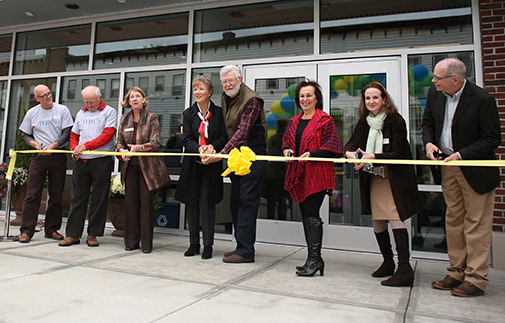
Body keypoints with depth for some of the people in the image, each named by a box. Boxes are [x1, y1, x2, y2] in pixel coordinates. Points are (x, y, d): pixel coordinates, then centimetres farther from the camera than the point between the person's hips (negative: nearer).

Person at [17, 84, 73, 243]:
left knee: (56, 195, 3)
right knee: (32, 194, -3)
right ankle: (26, 231, 3)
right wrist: (36, 144, -7)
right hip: (39, 157, 1)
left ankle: (52, 229, 14)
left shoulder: (62, 110, 3)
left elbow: (67, 133, -2)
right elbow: (25, 135, 13)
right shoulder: (32, 113, 8)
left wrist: (52, 146, -14)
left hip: (58, 156, -1)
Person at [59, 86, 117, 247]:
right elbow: (74, 135, 22)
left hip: (101, 161, -4)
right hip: (81, 161, 5)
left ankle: (93, 234, 10)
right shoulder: (81, 113, 18)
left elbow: (107, 135, -10)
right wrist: (74, 149, 2)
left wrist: (86, 146, -16)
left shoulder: (109, 112, 1)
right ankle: (73, 234, 12)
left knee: (99, 199, 1)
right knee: (77, 197, 5)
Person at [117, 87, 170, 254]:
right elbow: (119, 142, 11)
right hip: (130, 166, 4)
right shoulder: (124, 118, 11)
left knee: (147, 203, -4)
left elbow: (155, 143, -11)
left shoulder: (152, 117, -2)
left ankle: (146, 243, 6)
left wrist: (138, 147, -26)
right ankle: (131, 241, 14)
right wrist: (122, 151, -11)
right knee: (130, 202, 2)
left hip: (148, 166, -3)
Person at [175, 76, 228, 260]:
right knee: (191, 202, 6)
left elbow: (224, 137, -2)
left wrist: (212, 146, -22)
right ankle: (194, 244, 18)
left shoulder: (218, 113, 3)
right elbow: (187, 140, -2)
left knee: (206, 201, -6)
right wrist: (199, 148, -22)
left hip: (211, 164, -3)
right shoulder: (188, 114, 8)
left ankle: (208, 245, 5)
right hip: (192, 164, 3)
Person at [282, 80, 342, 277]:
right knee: (306, 216, 10)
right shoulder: (294, 121, 17)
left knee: (311, 214, -11)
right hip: (299, 175, 7)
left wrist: (312, 154, -20)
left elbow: (332, 146, -10)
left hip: (317, 175, -7)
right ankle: (313, 260, 20)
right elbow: (286, 140, 25)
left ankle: (315, 258, -1)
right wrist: (287, 150, 4)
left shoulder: (324, 120, -4)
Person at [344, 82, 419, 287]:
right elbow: (352, 143, 4)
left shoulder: (396, 121, -11)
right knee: (377, 223, 10)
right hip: (373, 179, 6)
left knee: (396, 219, -15)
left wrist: (373, 157, -28)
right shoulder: (364, 122, 7)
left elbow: (398, 153, -16)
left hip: (394, 178, -6)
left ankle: (405, 269, -10)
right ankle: (388, 262, 26)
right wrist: (350, 152, -20)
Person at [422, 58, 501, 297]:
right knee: (453, 220, 12)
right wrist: (428, 142, -6)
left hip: (475, 167, -6)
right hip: (447, 166, 6)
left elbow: (492, 140, -13)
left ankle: (476, 278, 12)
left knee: (476, 223, 1)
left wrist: (461, 155, -21)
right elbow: (428, 121, 13)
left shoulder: (482, 100, -17)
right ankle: (457, 272, 25)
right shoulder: (434, 93, 0)